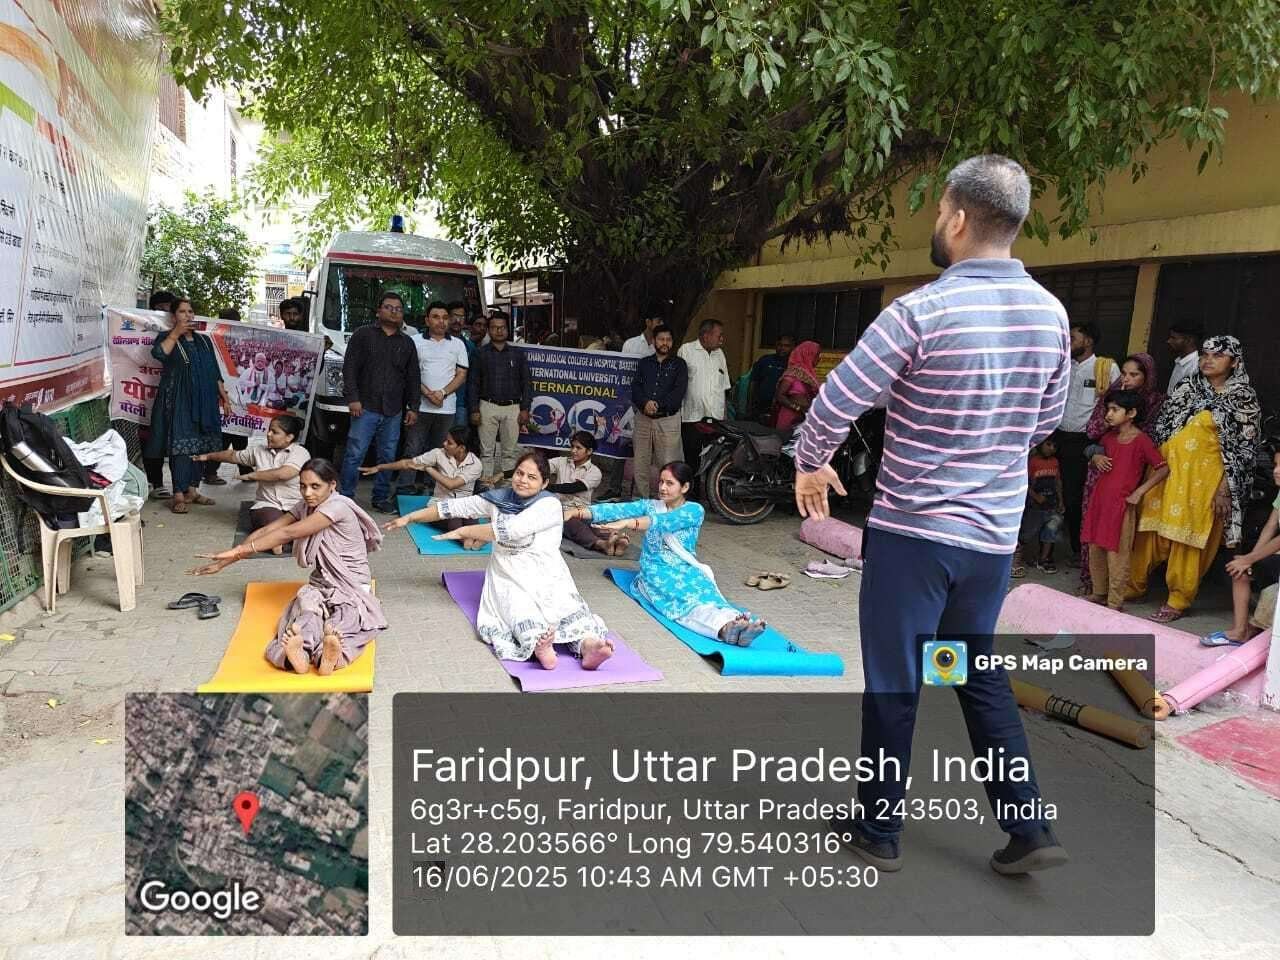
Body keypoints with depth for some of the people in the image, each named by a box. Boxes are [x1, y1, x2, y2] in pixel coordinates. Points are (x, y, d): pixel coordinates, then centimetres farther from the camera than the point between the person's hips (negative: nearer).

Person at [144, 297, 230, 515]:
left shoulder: (204, 340, 16)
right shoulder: (167, 338, 2)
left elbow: (215, 372, 18)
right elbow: (158, 353, -23)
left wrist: (224, 396, 12)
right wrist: (176, 333, -18)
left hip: (203, 401, 5)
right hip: (178, 400, -5)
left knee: (200, 445, 6)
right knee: (181, 445, -10)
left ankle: (192, 490, 15)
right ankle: (178, 495, -8)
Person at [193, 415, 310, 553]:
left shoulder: (300, 452, -5)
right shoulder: (259, 451, 14)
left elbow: (282, 474, -19)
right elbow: (233, 455, 30)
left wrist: (251, 475, -7)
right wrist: (208, 456, 36)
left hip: (296, 506, -2)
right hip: (268, 505, 3)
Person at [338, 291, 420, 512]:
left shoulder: (407, 343, 15)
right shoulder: (363, 334, 4)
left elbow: (413, 378, 16)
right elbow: (349, 368, -1)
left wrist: (413, 407, 10)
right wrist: (352, 398, -10)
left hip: (393, 411, 4)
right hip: (366, 407, -4)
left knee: (388, 456, 8)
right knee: (355, 454, -6)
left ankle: (381, 498, 18)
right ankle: (346, 496, 2)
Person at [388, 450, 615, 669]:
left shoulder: (549, 505, -6)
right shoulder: (499, 498, 11)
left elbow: (509, 530, -16)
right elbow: (455, 507, 16)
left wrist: (463, 531, -7)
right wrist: (409, 518, 20)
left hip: (545, 576, -2)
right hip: (509, 578, 2)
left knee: (566, 605, -33)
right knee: (518, 606, -32)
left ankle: (587, 645, -62)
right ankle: (538, 646, -63)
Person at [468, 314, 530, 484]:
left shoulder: (517, 353, 10)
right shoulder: (481, 353, 7)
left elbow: (526, 382, 9)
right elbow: (473, 383, 5)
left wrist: (525, 409, 0)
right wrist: (474, 410, -4)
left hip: (512, 408, 1)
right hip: (488, 407, -1)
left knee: (509, 450, 4)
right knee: (487, 450, 0)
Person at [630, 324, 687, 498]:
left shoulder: (679, 364, 8)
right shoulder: (644, 363, 16)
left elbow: (679, 391, -5)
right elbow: (635, 387, 3)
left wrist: (658, 405, -16)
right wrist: (645, 403, -16)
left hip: (668, 419, -3)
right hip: (643, 418, 3)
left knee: (669, 465, -8)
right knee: (639, 464, 5)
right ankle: (641, 500, 14)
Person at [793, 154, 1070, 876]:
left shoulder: (920, 312, -17)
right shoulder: (1051, 313, 2)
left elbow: (838, 402, -15)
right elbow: (1048, 417, 15)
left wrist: (811, 465, 3)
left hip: (912, 531, -6)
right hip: (994, 533, 6)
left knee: (893, 682, 8)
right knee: (981, 674, 21)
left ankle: (879, 829, 23)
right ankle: (1027, 829, 22)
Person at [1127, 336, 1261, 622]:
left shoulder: (1243, 399, -1)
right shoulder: (1187, 387, 10)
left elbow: (1242, 448, -5)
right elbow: (1162, 426, 11)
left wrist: (1225, 489, -11)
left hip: (1204, 479, -4)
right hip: (1167, 470, 4)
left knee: (1189, 539, 2)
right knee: (1151, 530, 7)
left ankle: (1178, 600, 14)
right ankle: (1133, 586, 19)